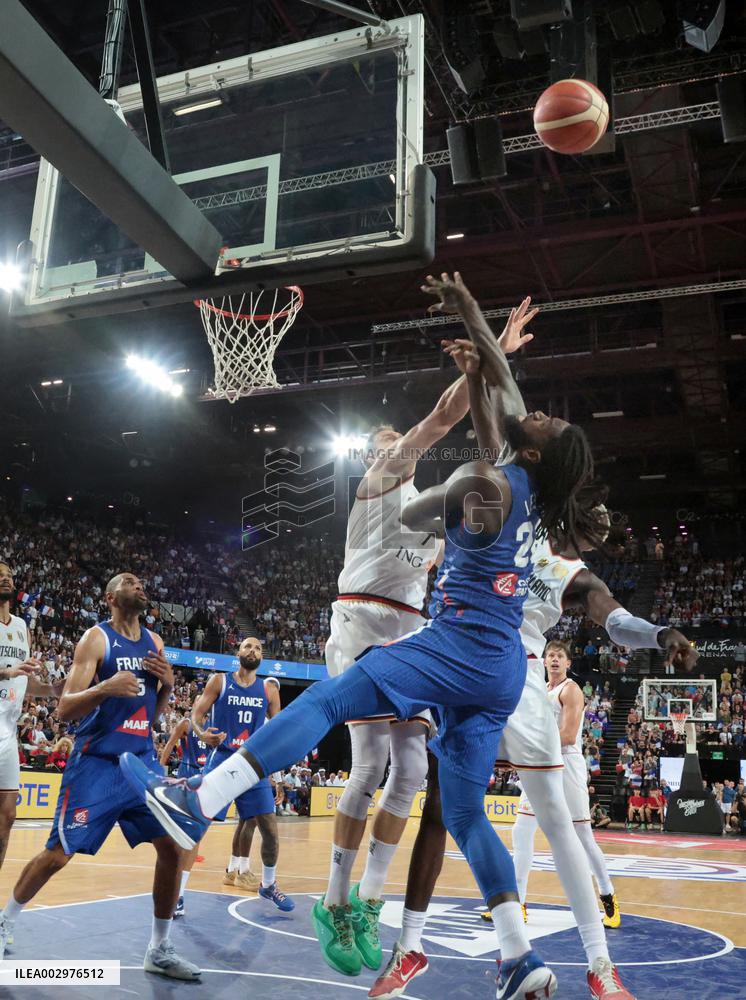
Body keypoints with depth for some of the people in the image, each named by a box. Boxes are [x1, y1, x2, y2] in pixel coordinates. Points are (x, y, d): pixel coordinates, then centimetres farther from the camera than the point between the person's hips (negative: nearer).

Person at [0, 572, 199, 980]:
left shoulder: (154, 642, 9)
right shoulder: (96, 638, -9)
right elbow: (64, 709, -14)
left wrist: (168, 684, -4)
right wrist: (105, 688, -31)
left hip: (143, 760, 5)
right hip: (97, 762, -5)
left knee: (172, 846, -2)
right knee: (57, 854, -1)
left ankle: (159, 950, 12)